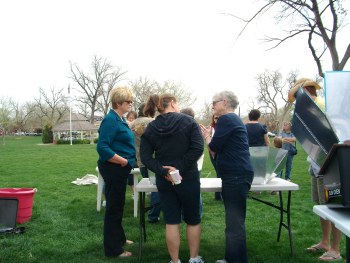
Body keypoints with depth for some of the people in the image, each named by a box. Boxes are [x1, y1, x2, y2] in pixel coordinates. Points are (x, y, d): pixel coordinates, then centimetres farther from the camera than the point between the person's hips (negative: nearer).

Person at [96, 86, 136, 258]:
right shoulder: (111, 120, -19)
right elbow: (102, 148, -26)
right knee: (114, 207, 1)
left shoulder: (120, 119, 11)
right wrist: (123, 161, -22)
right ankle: (113, 249, 14)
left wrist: (127, 161, 8)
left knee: (118, 205, 21)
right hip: (113, 168, -10)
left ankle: (118, 238, 39)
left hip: (119, 169, 10)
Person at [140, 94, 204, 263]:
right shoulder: (188, 121, -6)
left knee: (171, 221, 11)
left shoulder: (150, 128, 2)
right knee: (193, 219, 15)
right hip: (188, 178, -2)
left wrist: (162, 171, -13)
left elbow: (145, 157, -6)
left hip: (164, 180, 2)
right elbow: (198, 148, -18)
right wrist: (180, 168, -17)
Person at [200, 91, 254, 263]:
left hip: (236, 176, -11)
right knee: (233, 220, 17)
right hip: (237, 175, 11)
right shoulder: (233, 119, 20)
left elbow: (214, 147, -11)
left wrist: (207, 136, 7)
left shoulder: (226, 119, -11)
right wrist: (209, 136, 18)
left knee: (234, 222, -6)